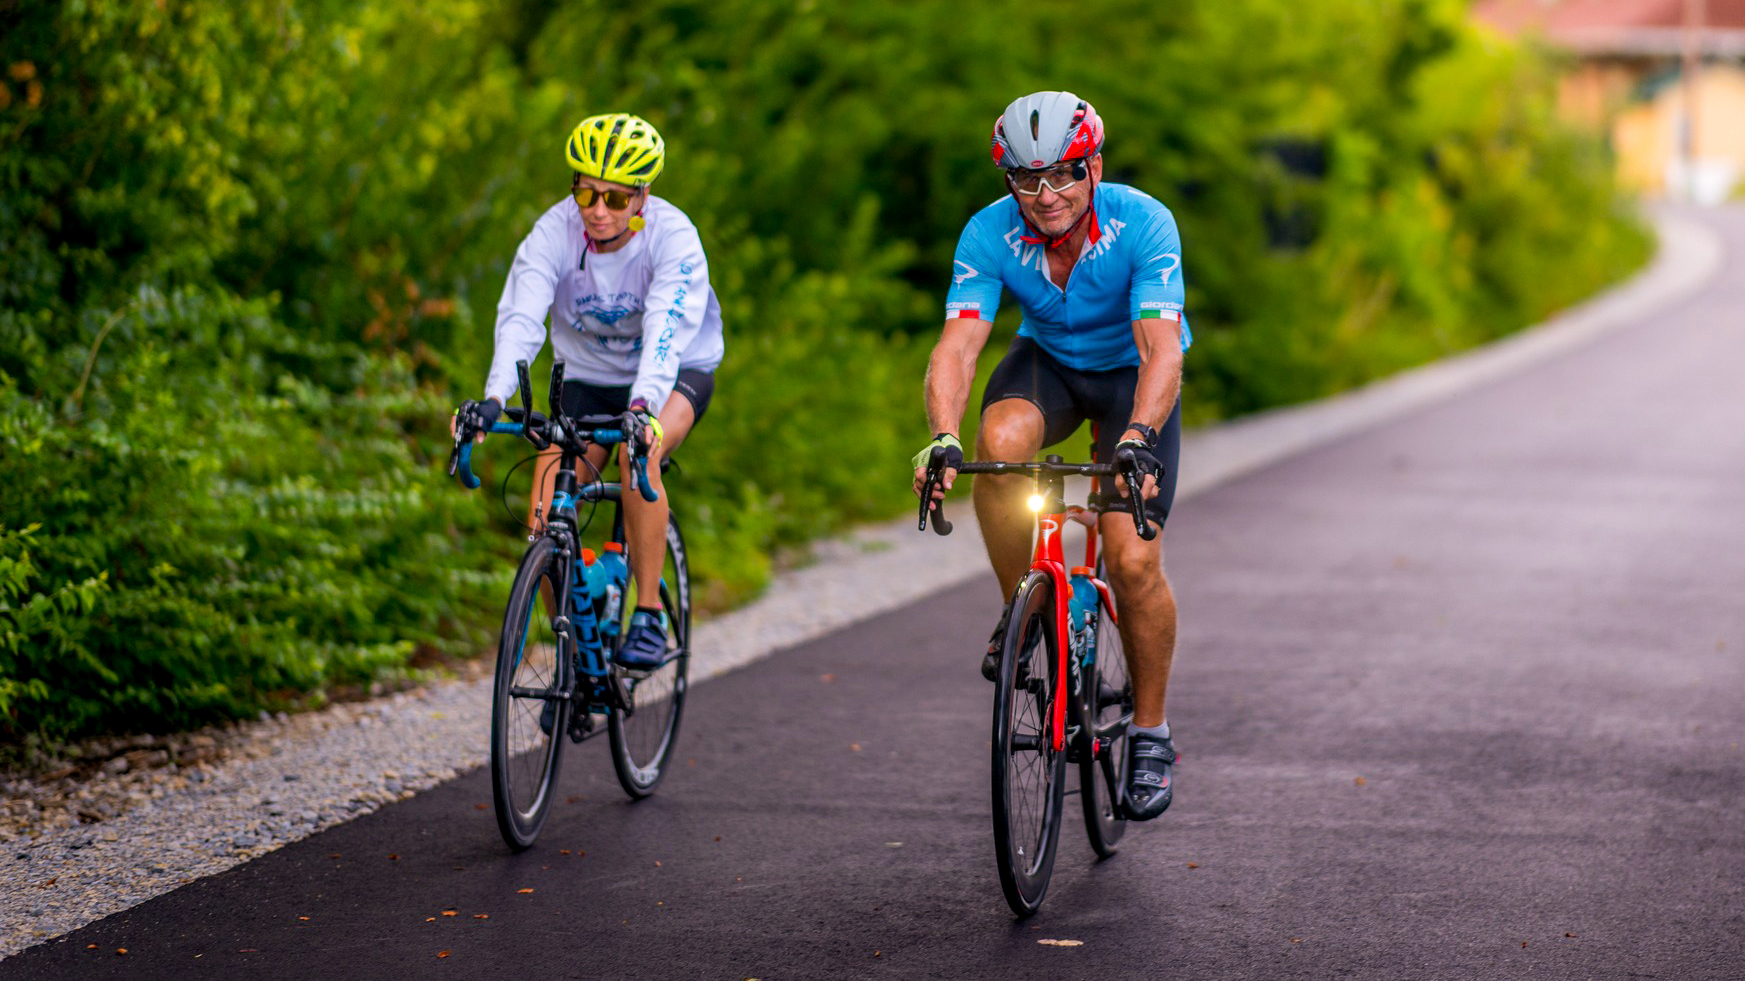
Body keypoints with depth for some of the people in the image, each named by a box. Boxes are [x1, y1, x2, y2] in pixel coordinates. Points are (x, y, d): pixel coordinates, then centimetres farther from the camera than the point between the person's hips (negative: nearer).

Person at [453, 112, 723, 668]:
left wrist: (643, 406, -57)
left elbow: (667, 328, -40)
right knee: (546, 523, -15)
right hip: (589, 379, 3)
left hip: (675, 374, -3)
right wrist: (494, 399, -50)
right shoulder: (555, 232, -20)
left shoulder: (673, 236, -26)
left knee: (638, 454, -36)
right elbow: (520, 316, -33)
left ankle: (649, 618, -23)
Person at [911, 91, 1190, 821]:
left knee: (1134, 561, -15)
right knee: (1001, 441, -34)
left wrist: (1138, 440, -57)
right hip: (1047, 361, 2)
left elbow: (1162, 350, -40)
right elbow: (957, 346, -32)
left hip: (1133, 377, -2)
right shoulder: (990, 235, -24)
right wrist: (943, 439, -51)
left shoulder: (1142, 224, -31)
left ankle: (1149, 734, 6)